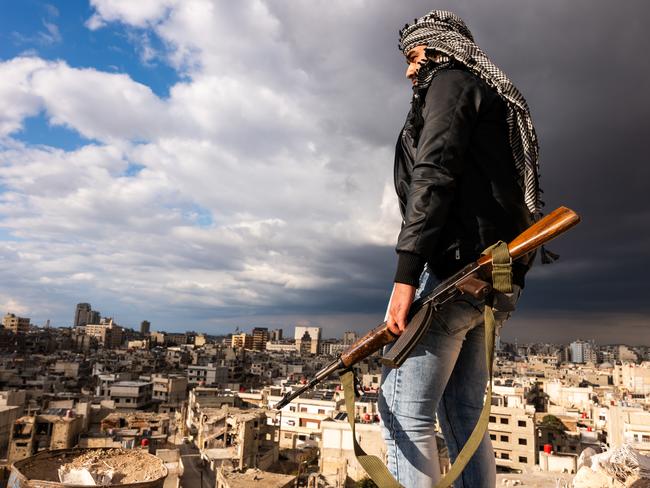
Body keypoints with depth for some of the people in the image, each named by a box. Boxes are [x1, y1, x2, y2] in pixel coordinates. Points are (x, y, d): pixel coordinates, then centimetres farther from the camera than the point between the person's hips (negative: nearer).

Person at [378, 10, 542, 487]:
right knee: (464, 416, 14)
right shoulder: (497, 98, 30)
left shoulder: (450, 81, 2)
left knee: (403, 414, -7)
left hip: (453, 268, -10)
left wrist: (406, 273, -22)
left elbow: (433, 175, -15)